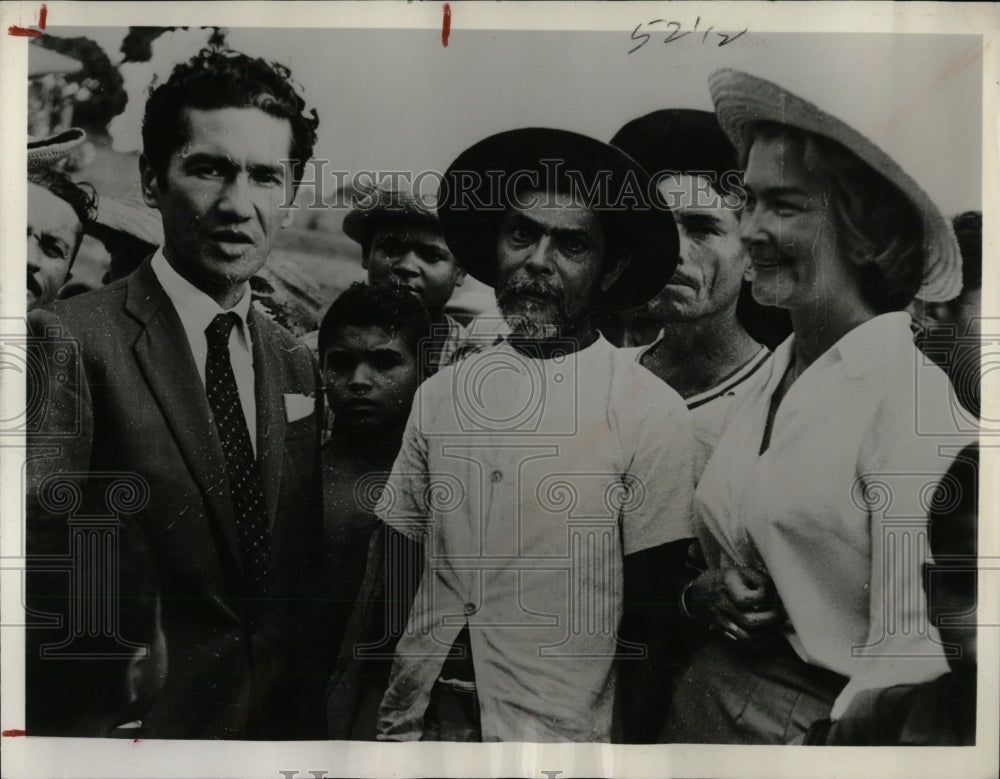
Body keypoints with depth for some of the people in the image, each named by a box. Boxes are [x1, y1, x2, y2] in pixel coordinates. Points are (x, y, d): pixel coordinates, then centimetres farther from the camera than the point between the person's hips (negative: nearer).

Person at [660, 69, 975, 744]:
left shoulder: (913, 389, -19)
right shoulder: (767, 379, -1)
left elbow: (910, 661, -21)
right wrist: (705, 594, -7)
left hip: (825, 720, -6)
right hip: (712, 694, 6)